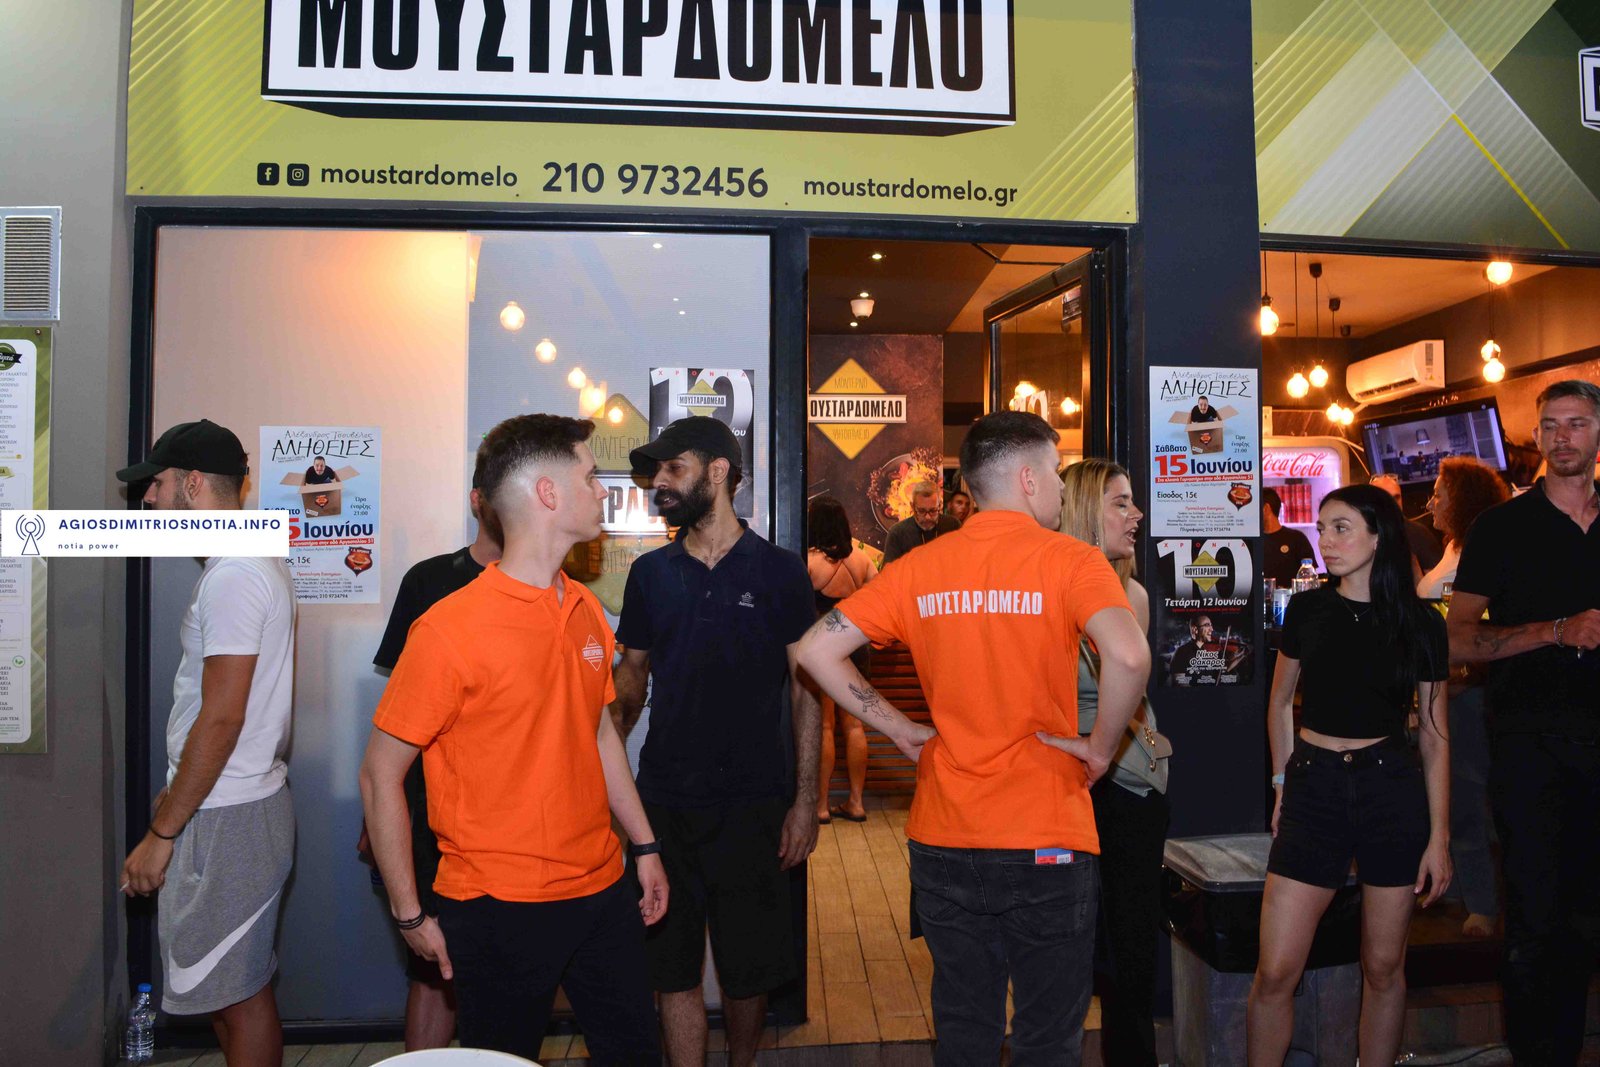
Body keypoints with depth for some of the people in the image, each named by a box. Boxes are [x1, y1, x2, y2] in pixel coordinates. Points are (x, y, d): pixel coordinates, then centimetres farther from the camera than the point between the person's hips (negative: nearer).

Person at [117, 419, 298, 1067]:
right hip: (229, 802, 10)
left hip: (227, 818, -10)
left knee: (238, 993, 3)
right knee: (230, 986, 18)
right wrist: (173, 801, 23)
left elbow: (221, 720, -22)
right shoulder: (255, 562, 14)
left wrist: (162, 832, -16)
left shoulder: (233, 575, -19)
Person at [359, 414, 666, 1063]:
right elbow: (381, 774, -11)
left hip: (604, 891, 6)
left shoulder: (586, 609, 4)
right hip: (498, 911, -6)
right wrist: (410, 917, -7)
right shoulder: (449, 628, -17)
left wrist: (644, 845, 14)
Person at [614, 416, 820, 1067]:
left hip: (753, 802, -2)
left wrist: (805, 800, -6)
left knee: (748, 969, 11)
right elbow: (633, 671, 15)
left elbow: (806, 690, -1)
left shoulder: (778, 571, -2)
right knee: (672, 967, 8)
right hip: (665, 801, 3)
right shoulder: (650, 573, 7)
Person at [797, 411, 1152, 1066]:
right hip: (1046, 842, -3)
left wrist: (898, 728, 4)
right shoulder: (1069, 561, -10)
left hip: (943, 840, 4)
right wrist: (1102, 746, -11)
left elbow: (814, 649, -1)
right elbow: (1128, 656, -27)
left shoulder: (919, 568, 2)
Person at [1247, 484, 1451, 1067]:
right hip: (1313, 789, 1)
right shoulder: (1307, 610, 3)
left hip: (1393, 791, 0)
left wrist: (1439, 837, 1)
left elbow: (1434, 737, 3)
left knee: (1383, 968, 10)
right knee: (1275, 973, -3)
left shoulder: (1420, 623, 0)